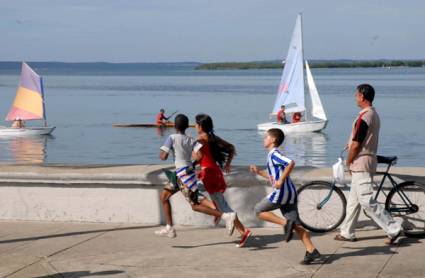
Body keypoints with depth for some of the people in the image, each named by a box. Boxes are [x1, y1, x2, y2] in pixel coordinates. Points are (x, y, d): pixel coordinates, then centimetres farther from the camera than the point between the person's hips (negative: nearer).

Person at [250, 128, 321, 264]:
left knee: (259, 210, 5)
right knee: (296, 225, 6)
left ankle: (285, 223, -9)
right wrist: (259, 172, 27)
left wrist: (281, 180, -23)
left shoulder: (273, 154, -8)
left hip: (281, 192, -9)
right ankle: (311, 251, -2)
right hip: (290, 193, 9)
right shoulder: (274, 154, 21)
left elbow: (291, 163, -25)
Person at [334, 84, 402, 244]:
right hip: (369, 161, 10)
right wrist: (351, 143, 20)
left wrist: (348, 162, -6)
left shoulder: (364, 117, -20)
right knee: (354, 200, 15)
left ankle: (393, 228, -8)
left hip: (361, 163, -10)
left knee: (367, 201, -9)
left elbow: (356, 145, -19)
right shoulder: (374, 115, 12)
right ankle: (347, 233, 22)